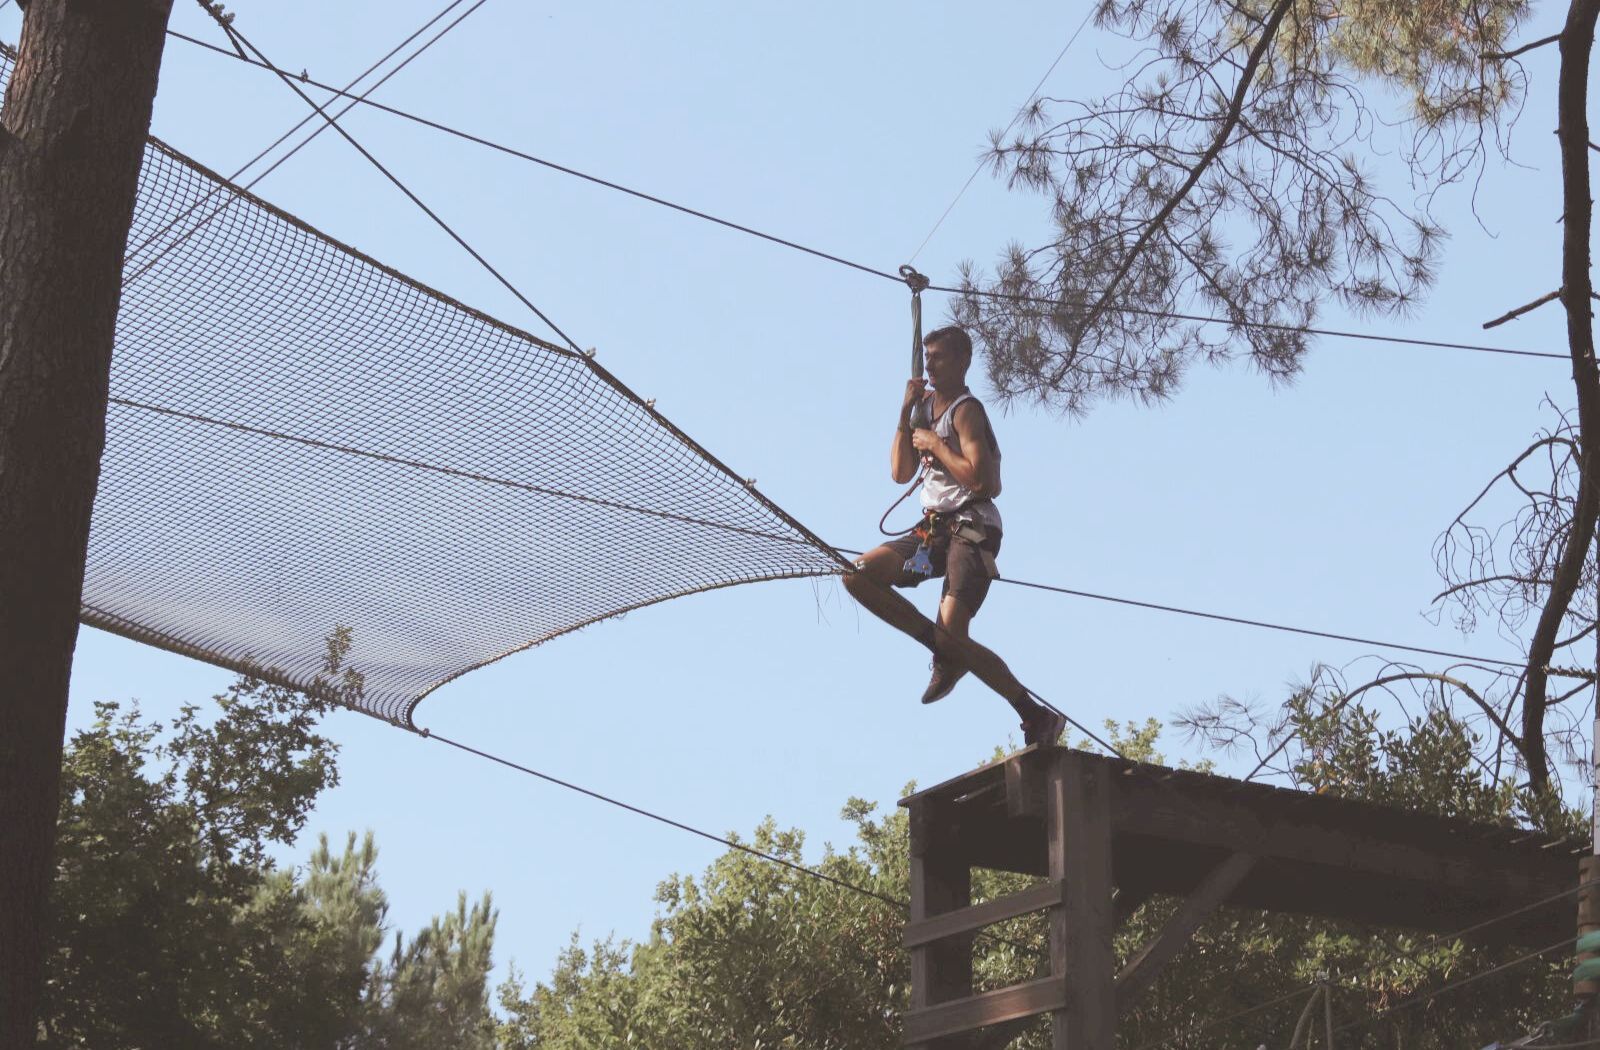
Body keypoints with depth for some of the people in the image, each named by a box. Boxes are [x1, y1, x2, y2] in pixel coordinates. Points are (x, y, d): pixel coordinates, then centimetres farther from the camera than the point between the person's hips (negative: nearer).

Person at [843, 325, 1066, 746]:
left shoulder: (966, 410, -10)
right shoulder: (929, 407, 17)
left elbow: (978, 478, -22)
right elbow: (901, 473, 13)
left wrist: (935, 444, -11)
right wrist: (906, 413, 6)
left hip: (971, 529, -9)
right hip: (934, 527, 9)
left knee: (952, 633, -20)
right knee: (859, 575, -4)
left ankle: (1038, 717, -9)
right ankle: (946, 655, 1)